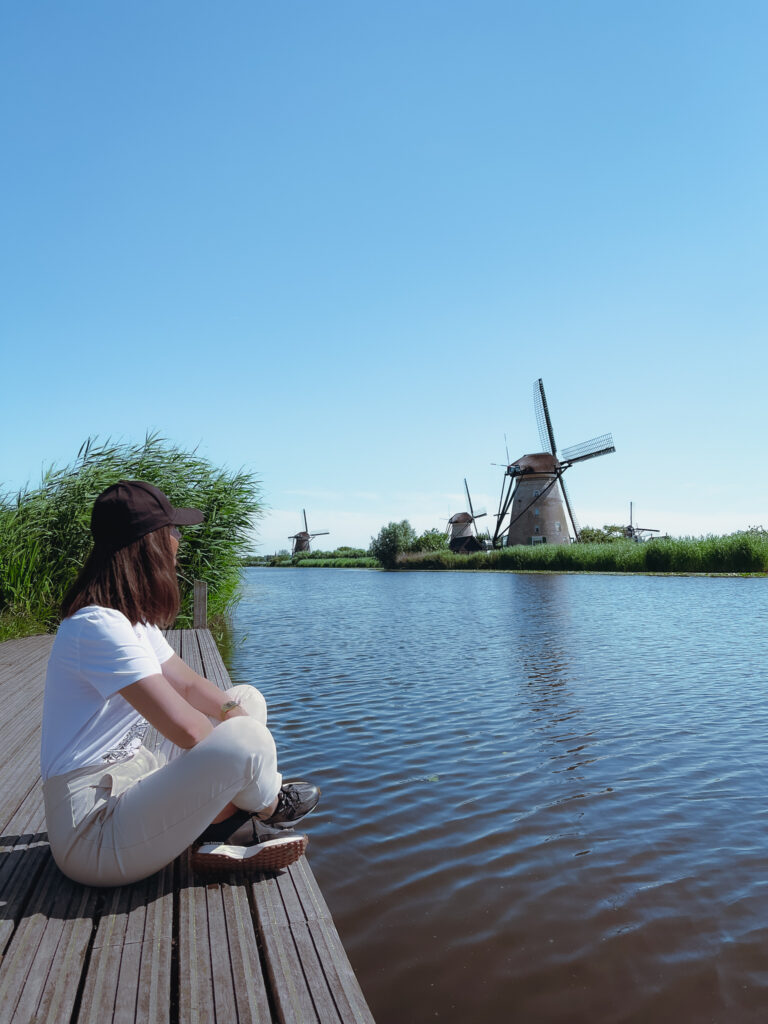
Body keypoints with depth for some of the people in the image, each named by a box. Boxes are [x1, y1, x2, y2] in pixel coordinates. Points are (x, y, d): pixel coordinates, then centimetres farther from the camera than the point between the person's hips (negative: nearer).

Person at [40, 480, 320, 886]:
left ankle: (218, 836, -4)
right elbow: (185, 729, -28)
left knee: (247, 700, 12)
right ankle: (267, 809, 5)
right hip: (92, 832, -10)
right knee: (245, 740, -30)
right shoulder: (99, 626, -24)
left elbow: (189, 684, 12)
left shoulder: (134, 617, 8)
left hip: (132, 783, 10)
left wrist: (238, 714, -4)